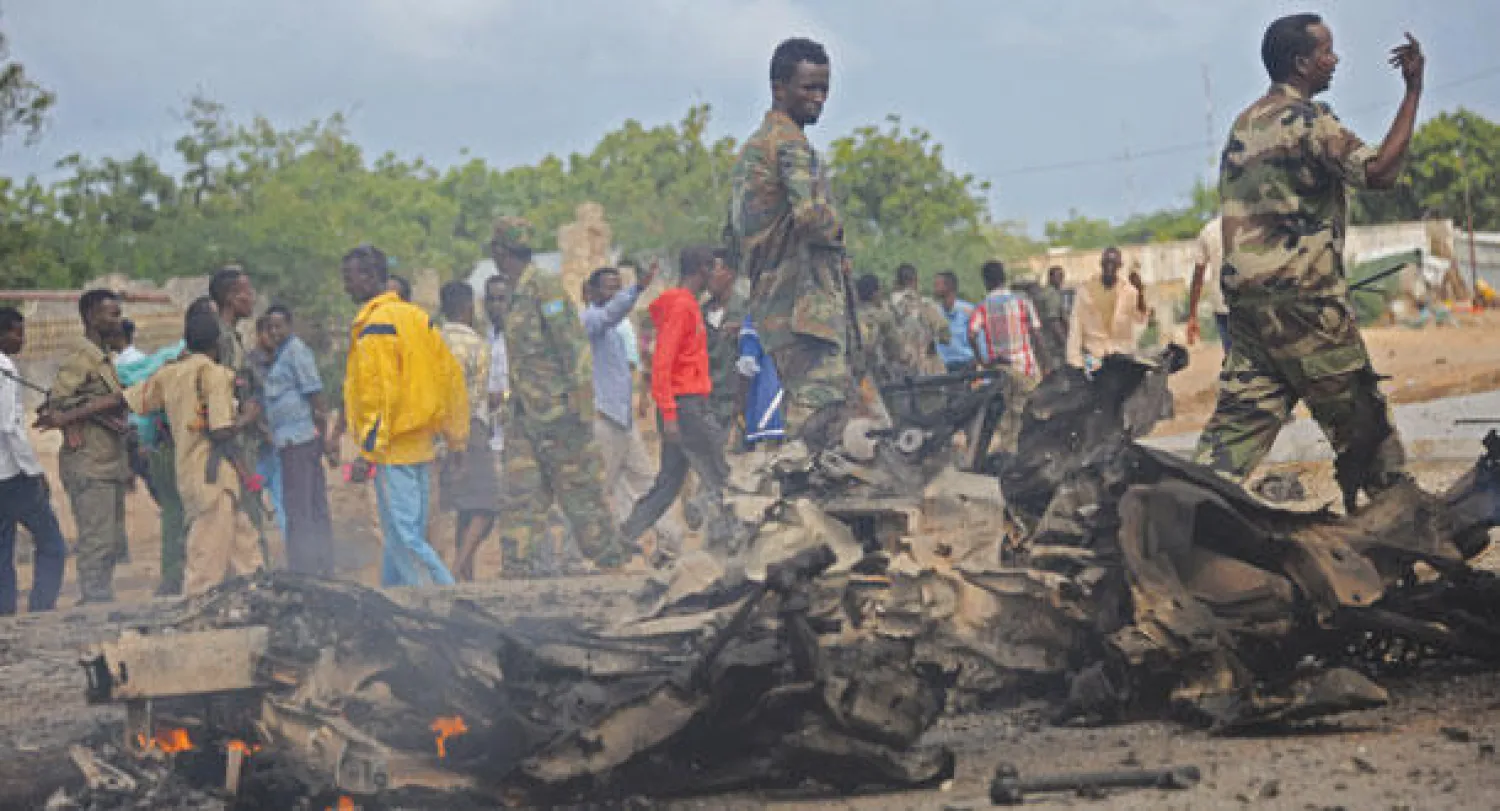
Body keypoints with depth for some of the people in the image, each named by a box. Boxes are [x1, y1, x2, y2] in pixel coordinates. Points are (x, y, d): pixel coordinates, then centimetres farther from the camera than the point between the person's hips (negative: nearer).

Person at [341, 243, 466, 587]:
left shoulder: (375, 324, -13)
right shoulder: (417, 316, 14)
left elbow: (380, 391, -19)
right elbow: (450, 375, 16)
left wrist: (368, 451, -18)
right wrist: (455, 433, 19)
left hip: (394, 449, -9)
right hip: (422, 447, 9)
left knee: (403, 536, -8)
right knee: (408, 536, 12)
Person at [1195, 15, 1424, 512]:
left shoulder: (1245, 124, 17)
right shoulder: (1303, 118, -11)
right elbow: (1380, 172, -20)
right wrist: (1413, 89, -16)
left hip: (1245, 297, 8)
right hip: (1302, 299, -8)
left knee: (1242, 416, 4)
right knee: (1361, 421, 3)